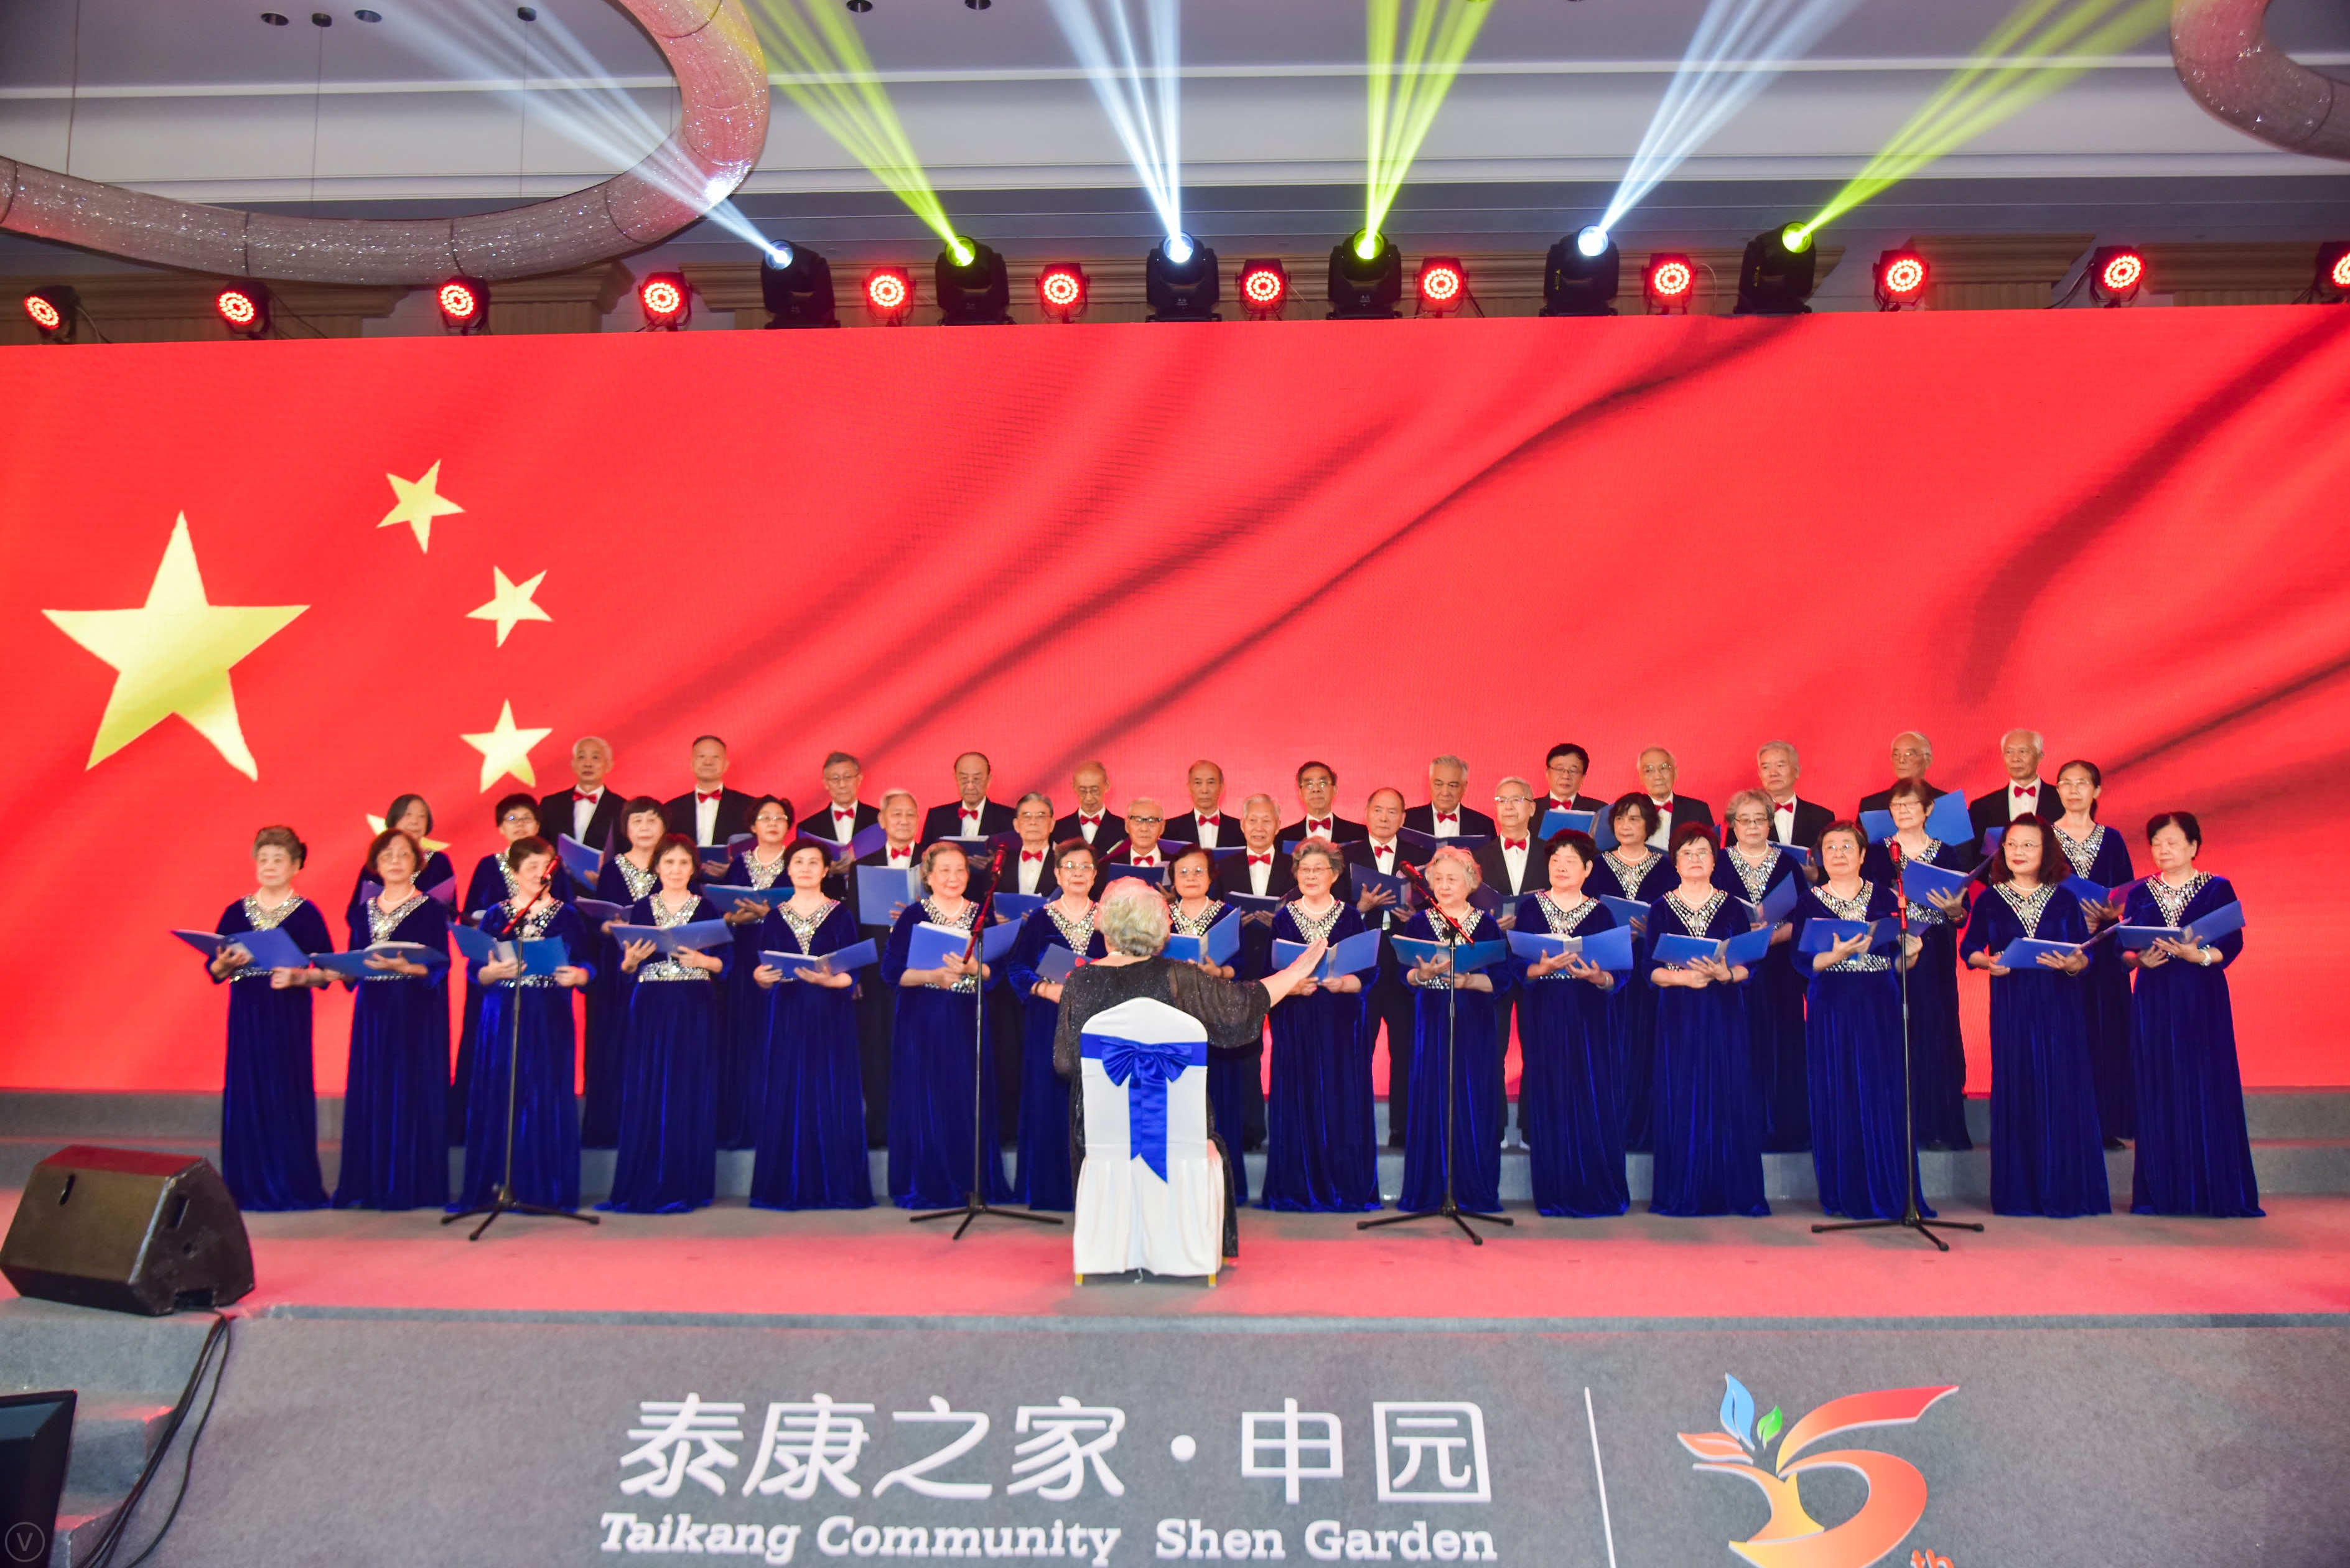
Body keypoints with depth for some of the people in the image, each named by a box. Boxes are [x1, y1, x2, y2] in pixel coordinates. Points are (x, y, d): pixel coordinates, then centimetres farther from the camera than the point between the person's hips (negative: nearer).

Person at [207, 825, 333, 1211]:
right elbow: (214, 970, 8)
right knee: (246, 1095, 2)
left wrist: (297, 977, -19)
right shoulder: (236, 912, 8)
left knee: (288, 1095, -3)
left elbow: (326, 972, -1)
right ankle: (250, 1188, 10)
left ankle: (293, 1186, 6)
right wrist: (227, 962, -13)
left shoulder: (307, 914, 1)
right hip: (246, 1016, 3)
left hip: (289, 1017, -3)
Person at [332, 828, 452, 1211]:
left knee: (411, 1092, -5)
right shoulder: (363, 913, 14)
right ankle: (370, 1184, 11)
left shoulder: (431, 909, -1)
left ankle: (411, 1186, 0)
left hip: (416, 1013, -5)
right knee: (369, 1094, 4)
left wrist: (404, 966, -26)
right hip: (373, 1011, 5)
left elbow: (439, 965, -9)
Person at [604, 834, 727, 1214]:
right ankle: (643, 1185, 8)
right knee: (646, 1093, 0)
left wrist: (703, 960, -17)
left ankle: (684, 1186, 5)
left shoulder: (708, 908, 5)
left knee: (689, 1093, -1)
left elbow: (725, 962, 2)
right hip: (650, 1007, 1)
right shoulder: (641, 908, 9)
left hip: (695, 1009, -1)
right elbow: (626, 968, 7)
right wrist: (631, 960, -14)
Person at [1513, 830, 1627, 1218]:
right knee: (1551, 1100, -1)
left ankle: (1597, 1191, 8)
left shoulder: (1600, 913, 5)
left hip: (1591, 1017, 0)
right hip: (1545, 1017, 0)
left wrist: (1596, 977, -18)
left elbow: (1616, 976, 2)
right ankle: (1557, 1194, 8)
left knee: (1594, 1099, -3)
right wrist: (1543, 968, -19)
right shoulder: (1531, 907, 5)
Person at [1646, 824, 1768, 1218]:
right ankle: (1682, 1195, 6)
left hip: (1724, 1013, 1)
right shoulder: (1661, 909, 6)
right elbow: (1652, 970, 1)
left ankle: (1732, 1192, 7)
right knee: (1680, 1100, -2)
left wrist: (1723, 973, -18)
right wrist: (1682, 976, -16)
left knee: (1728, 1097, -2)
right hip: (1678, 1015, 0)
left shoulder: (1731, 907, 7)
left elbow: (1747, 966, 2)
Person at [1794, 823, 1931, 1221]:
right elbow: (1802, 961, -4)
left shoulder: (1886, 896, 7)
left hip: (1879, 1007, 1)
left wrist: (1911, 951, -16)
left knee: (1885, 1096, -2)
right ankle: (1847, 1195, 9)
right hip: (1831, 1009, -1)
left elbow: (1903, 958, 6)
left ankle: (1891, 1191, 8)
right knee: (1838, 1098, 0)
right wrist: (1836, 955, -22)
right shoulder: (1808, 901, 5)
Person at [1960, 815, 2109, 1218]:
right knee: (2016, 1090, 0)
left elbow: (2086, 954, 2)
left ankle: (2065, 1190, 7)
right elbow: (1969, 949, 7)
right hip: (2011, 1006, 0)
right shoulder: (1989, 901, 6)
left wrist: (2072, 964, -19)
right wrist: (1987, 962, -14)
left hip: (2060, 1003, 0)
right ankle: (2020, 1193, 7)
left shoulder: (2065, 900, 6)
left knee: (2062, 1089, -2)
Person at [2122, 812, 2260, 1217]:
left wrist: (2197, 955, -21)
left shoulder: (2218, 889, 3)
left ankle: (2219, 1191, 4)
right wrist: (2140, 959, -14)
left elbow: (2232, 945, -5)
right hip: (2154, 1000, 2)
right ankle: (2162, 1192, 7)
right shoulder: (2140, 894, 10)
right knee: (2158, 1090, 1)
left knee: (2208, 1088, -4)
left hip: (2202, 999, -2)